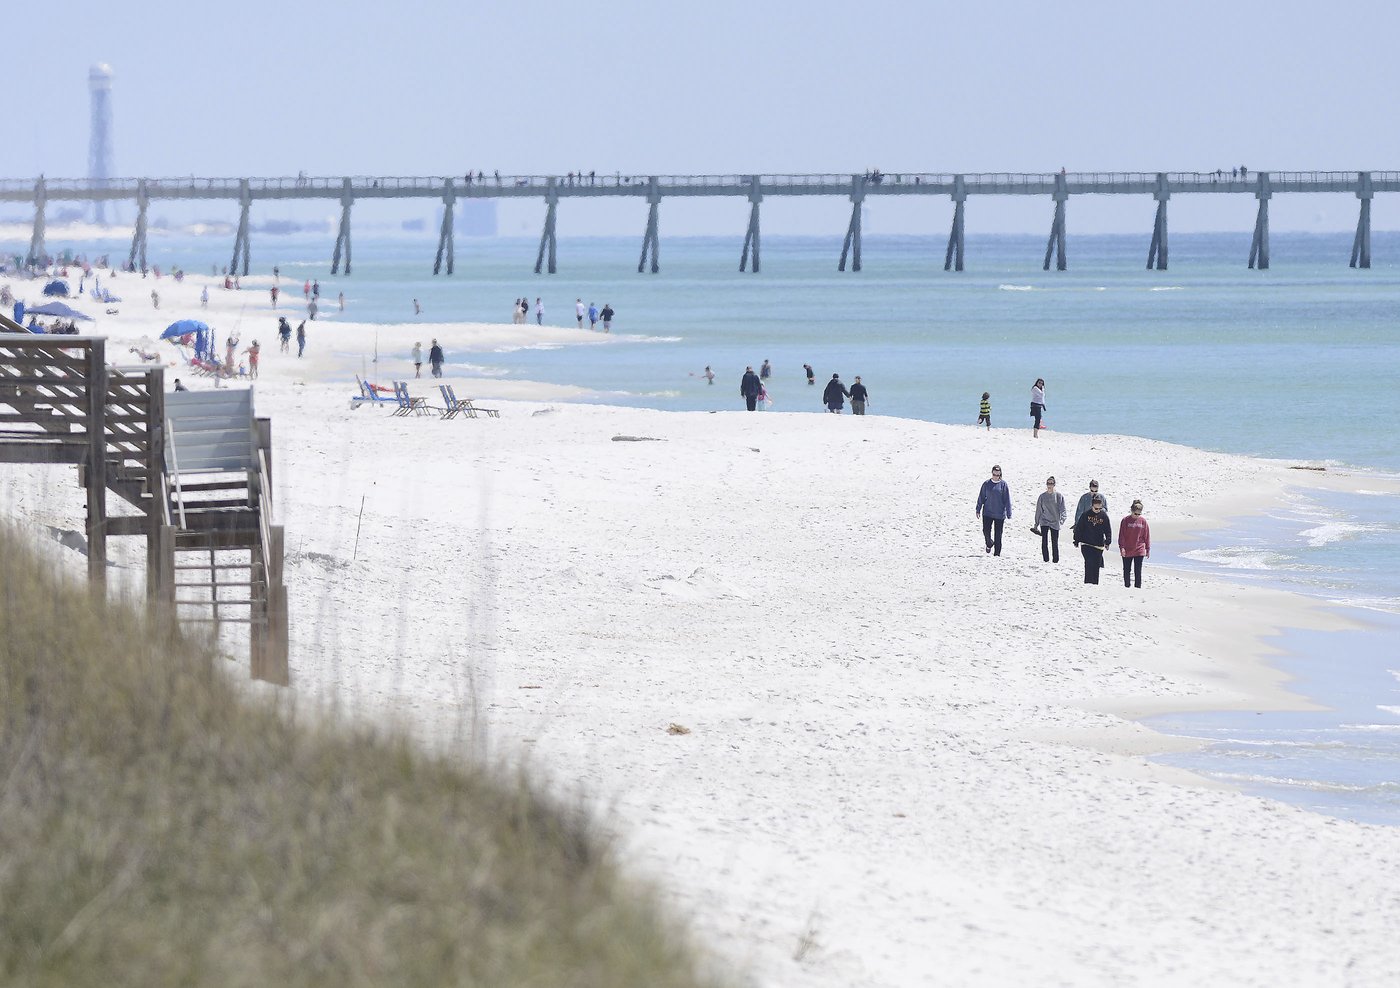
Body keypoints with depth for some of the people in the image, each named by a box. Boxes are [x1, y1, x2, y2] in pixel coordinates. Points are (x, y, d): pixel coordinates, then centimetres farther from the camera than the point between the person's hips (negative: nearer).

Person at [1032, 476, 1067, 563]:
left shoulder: (1059, 496, 0)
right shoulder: (1042, 497, 5)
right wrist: (1036, 524, 12)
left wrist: (1062, 519, -21)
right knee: (1044, 542, -7)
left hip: (1055, 523, -1)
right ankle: (1046, 559, -1)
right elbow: (1038, 511, 11)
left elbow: (1062, 509, -3)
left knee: (1055, 543, 1)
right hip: (1044, 522, 1)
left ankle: (1055, 560, 10)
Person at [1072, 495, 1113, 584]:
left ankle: (1095, 583, 13)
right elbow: (1078, 528, 3)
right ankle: (1088, 583, -12)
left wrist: (1108, 542, -2)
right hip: (1086, 544, -2)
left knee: (1096, 565, 4)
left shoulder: (1104, 516, 2)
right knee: (1089, 563, -14)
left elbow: (1108, 530, 7)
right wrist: (1076, 541, 2)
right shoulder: (1086, 515, -2)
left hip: (1098, 546, 2)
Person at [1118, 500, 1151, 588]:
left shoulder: (1143, 521, 0)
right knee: (1127, 570, 10)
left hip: (1139, 550, 0)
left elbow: (1147, 535, 6)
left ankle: (1138, 587, 5)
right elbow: (1121, 535, -4)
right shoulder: (1126, 520, -5)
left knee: (1138, 571, 0)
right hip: (1127, 551, 0)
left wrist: (1148, 549, 7)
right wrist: (1122, 547, -10)